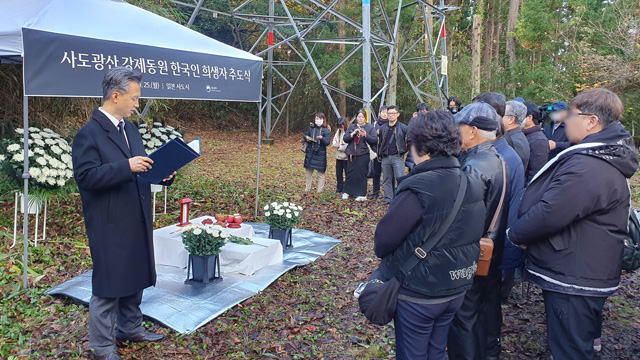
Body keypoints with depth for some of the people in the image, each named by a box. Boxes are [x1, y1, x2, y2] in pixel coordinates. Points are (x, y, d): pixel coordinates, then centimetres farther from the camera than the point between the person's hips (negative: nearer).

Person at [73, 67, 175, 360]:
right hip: (110, 225, -8)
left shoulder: (130, 129, 12)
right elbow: (86, 177, -20)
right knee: (108, 284, 3)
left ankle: (130, 328, 36)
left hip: (136, 221, 8)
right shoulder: (89, 134, -13)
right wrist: (127, 167, -28)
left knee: (135, 278, 18)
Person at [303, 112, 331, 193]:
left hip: (320, 154, -4)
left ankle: (320, 190, 9)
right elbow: (305, 135, 18)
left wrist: (322, 138, -29)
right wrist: (306, 138, -5)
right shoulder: (311, 128, 8)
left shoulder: (326, 131, -4)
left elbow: (327, 142, -10)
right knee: (309, 171, 11)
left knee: (321, 172, 1)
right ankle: (307, 188, 20)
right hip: (310, 153, 4)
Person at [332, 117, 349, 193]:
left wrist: (340, 146, -17)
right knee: (338, 173, 15)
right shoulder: (338, 131, 6)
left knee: (347, 173, 3)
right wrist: (335, 144, -10)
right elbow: (334, 139, 12)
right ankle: (339, 189, 27)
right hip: (339, 156, 7)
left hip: (346, 156, -7)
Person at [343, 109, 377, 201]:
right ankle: (347, 192, 16)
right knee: (350, 174, 4)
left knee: (361, 174, -3)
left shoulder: (370, 127, 4)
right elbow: (345, 139, 4)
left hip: (363, 155, -3)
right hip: (352, 154, 3)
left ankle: (362, 194, 4)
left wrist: (365, 135, -19)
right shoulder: (351, 127, 13)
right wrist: (353, 134, -12)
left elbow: (375, 140, -5)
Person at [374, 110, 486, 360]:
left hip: (418, 294, -6)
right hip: (456, 290, 7)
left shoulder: (418, 189, -25)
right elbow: (471, 236, 7)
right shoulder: (473, 184, -3)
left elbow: (384, 239, -20)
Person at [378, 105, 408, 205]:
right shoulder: (383, 128, 12)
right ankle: (388, 198, 17)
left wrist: (404, 151, 1)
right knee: (387, 179, 9)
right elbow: (379, 142, 20)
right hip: (385, 158, 5)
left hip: (397, 157, -5)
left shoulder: (403, 128, -1)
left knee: (400, 178, -11)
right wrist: (380, 152, 15)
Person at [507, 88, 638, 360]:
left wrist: (514, 234, -10)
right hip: (584, 276, 10)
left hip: (573, 281, -10)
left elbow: (549, 214, -28)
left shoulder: (588, 167, -27)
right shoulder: (603, 158, 10)